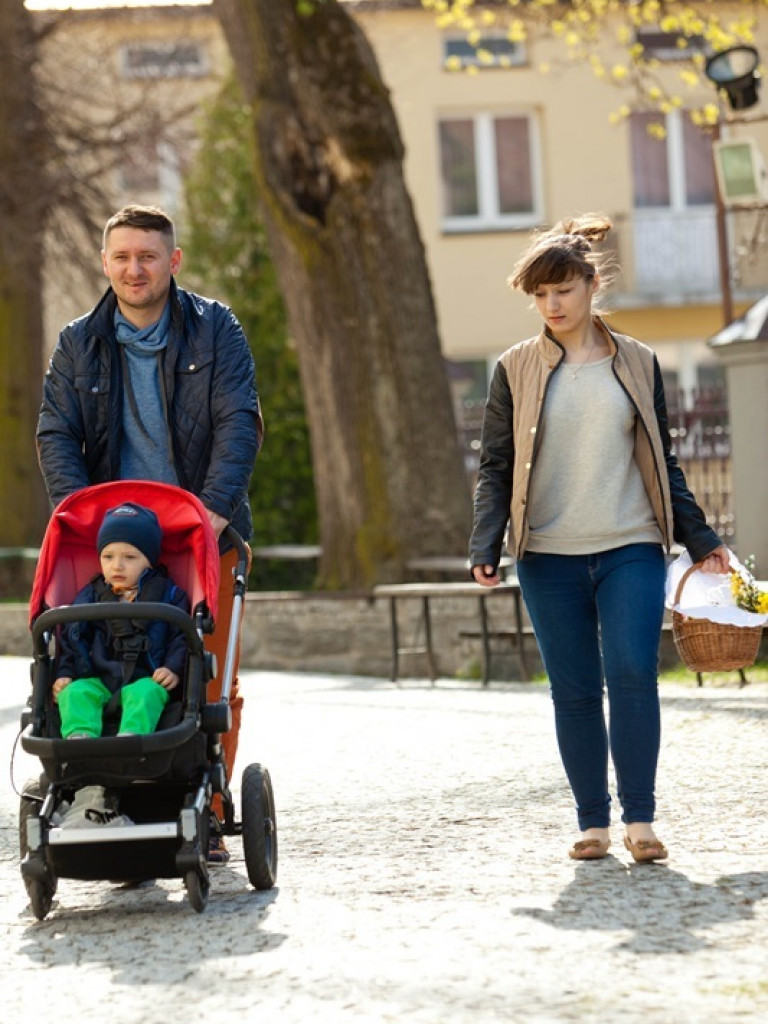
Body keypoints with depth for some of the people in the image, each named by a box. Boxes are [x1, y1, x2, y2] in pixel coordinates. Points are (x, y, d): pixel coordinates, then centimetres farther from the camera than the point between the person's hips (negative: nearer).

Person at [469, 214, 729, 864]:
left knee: (633, 675, -13)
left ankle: (640, 819, -7)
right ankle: (594, 822, 10)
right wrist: (485, 548, -7)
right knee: (574, 690, 2)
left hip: (631, 549, 0)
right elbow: (496, 467, 5)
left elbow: (663, 463, 16)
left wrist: (700, 540, 13)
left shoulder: (638, 364, 9)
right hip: (549, 557, 0)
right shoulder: (517, 370, 6)